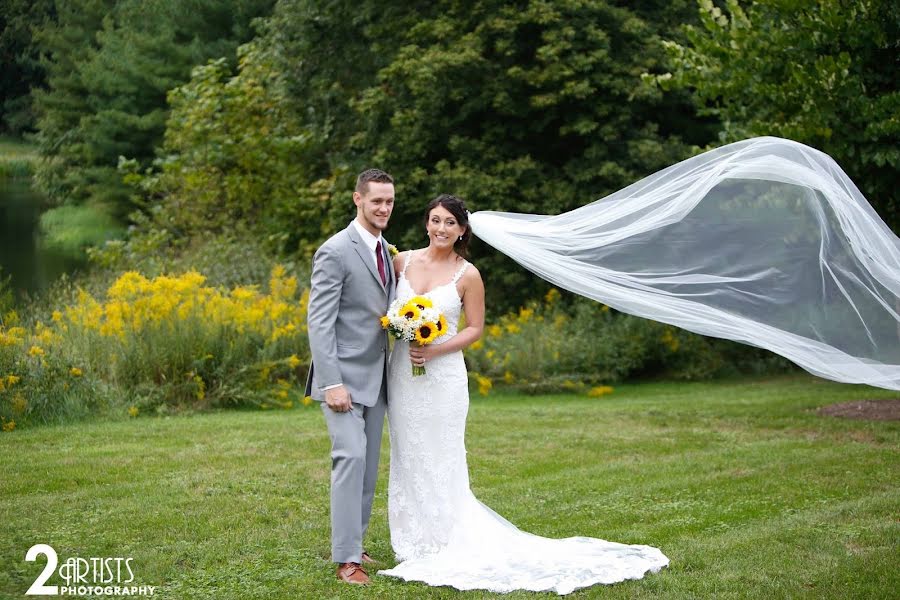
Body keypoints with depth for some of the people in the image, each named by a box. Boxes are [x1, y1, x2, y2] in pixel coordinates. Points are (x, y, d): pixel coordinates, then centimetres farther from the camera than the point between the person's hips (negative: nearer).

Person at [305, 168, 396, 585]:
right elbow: (319, 322, -16)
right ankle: (347, 558, -9)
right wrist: (332, 383, -22)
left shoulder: (385, 250, 13)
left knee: (368, 464, 10)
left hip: (375, 377, 8)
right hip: (344, 377, -8)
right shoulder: (335, 252, -12)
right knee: (351, 457, -14)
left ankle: (351, 543, 20)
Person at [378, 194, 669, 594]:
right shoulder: (403, 261, 2)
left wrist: (435, 350, -15)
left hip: (443, 376, -4)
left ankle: (443, 546, 12)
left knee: (440, 462, 0)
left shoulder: (467, 274, -7)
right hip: (402, 372, 4)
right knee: (406, 458, 11)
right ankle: (414, 544, 23)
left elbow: (474, 328, -3)